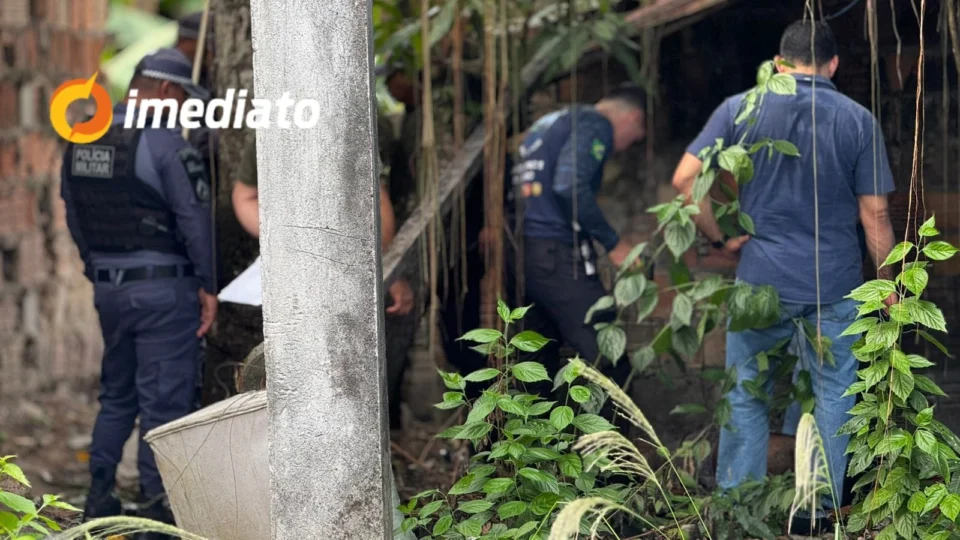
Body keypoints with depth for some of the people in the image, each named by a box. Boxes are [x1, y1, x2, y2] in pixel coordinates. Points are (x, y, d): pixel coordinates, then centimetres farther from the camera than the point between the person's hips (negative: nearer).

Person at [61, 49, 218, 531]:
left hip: (108, 288, 7)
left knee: (116, 395, 19)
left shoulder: (81, 142, 7)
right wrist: (207, 286, -6)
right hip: (163, 288, -7)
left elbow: (75, 217, 12)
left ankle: (99, 499, 20)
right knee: (164, 401, -1)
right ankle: (158, 507, 0)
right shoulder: (164, 142, -15)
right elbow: (195, 219, -15)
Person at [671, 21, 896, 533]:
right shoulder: (858, 120, -2)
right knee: (832, 396, 11)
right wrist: (888, 283, 8)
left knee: (746, 397, 11)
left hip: (762, 278, 0)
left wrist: (719, 239, 4)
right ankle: (817, 510, 14)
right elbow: (875, 212, -2)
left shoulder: (742, 108, -1)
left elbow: (684, 178, -7)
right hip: (835, 284, 0)